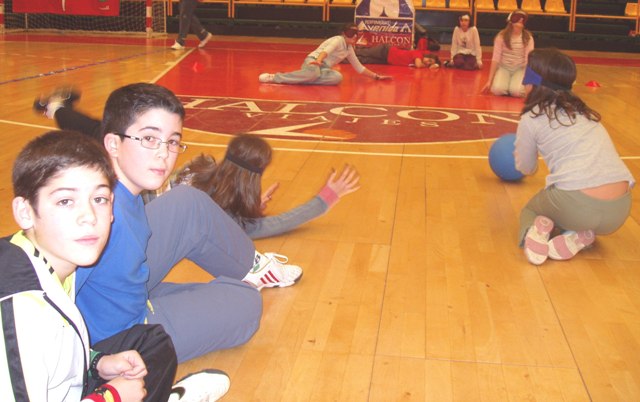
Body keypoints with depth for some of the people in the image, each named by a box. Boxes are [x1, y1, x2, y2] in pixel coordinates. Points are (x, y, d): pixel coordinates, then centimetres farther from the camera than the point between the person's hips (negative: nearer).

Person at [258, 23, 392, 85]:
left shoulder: (349, 49, 19)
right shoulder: (338, 40, -5)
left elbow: (359, 67, 29)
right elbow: (326, 50, -25)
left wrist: (376, 76, 26)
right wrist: (318, 60, -46)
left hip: (323, 68, 6)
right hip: (313, 61, -6)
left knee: (338, 77, -27)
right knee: (313, 73, -43)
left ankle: (304, 79, -30)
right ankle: (274, 77, -32)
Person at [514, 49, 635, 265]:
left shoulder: (531, 119, 7)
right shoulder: (584, 112, 21)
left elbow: (526, 168, 22)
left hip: (575, 206, -4)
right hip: (619, 210, 4)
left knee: (530, 209, 30)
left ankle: (538, 232, -3)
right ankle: (578, 238, 5)